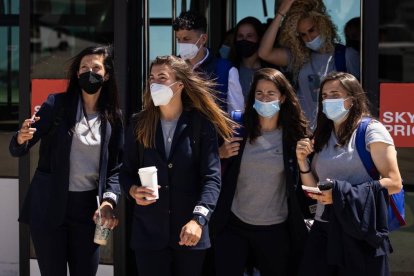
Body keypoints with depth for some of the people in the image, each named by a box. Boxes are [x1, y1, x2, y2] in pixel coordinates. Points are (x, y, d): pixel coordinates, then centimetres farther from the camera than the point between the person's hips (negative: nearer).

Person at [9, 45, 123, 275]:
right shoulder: (57, 104, -1)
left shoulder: (114, 118, 6)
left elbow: (116, 167, 7)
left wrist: (109, 201, -11)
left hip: (88, 208, 2)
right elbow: (18, 151, -3)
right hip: (49, 206, -2)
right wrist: (21, 138, -27)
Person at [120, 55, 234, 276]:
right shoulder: (139, 125, 6)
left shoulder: (202, 125, -3)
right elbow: (127, 171, 10)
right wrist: (134, 191, -13)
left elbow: (212, 177, -10)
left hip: (189, 233, -1)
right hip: (149, 232, 2)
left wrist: (198, 219, -24)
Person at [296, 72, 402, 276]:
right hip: (324, 229, 5)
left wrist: (341, 193, -18)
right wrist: (302, 160, -2)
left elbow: (394, 183, -12)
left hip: (360, 231, -5)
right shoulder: (323, 137, 13)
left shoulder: (371, 131, -5)